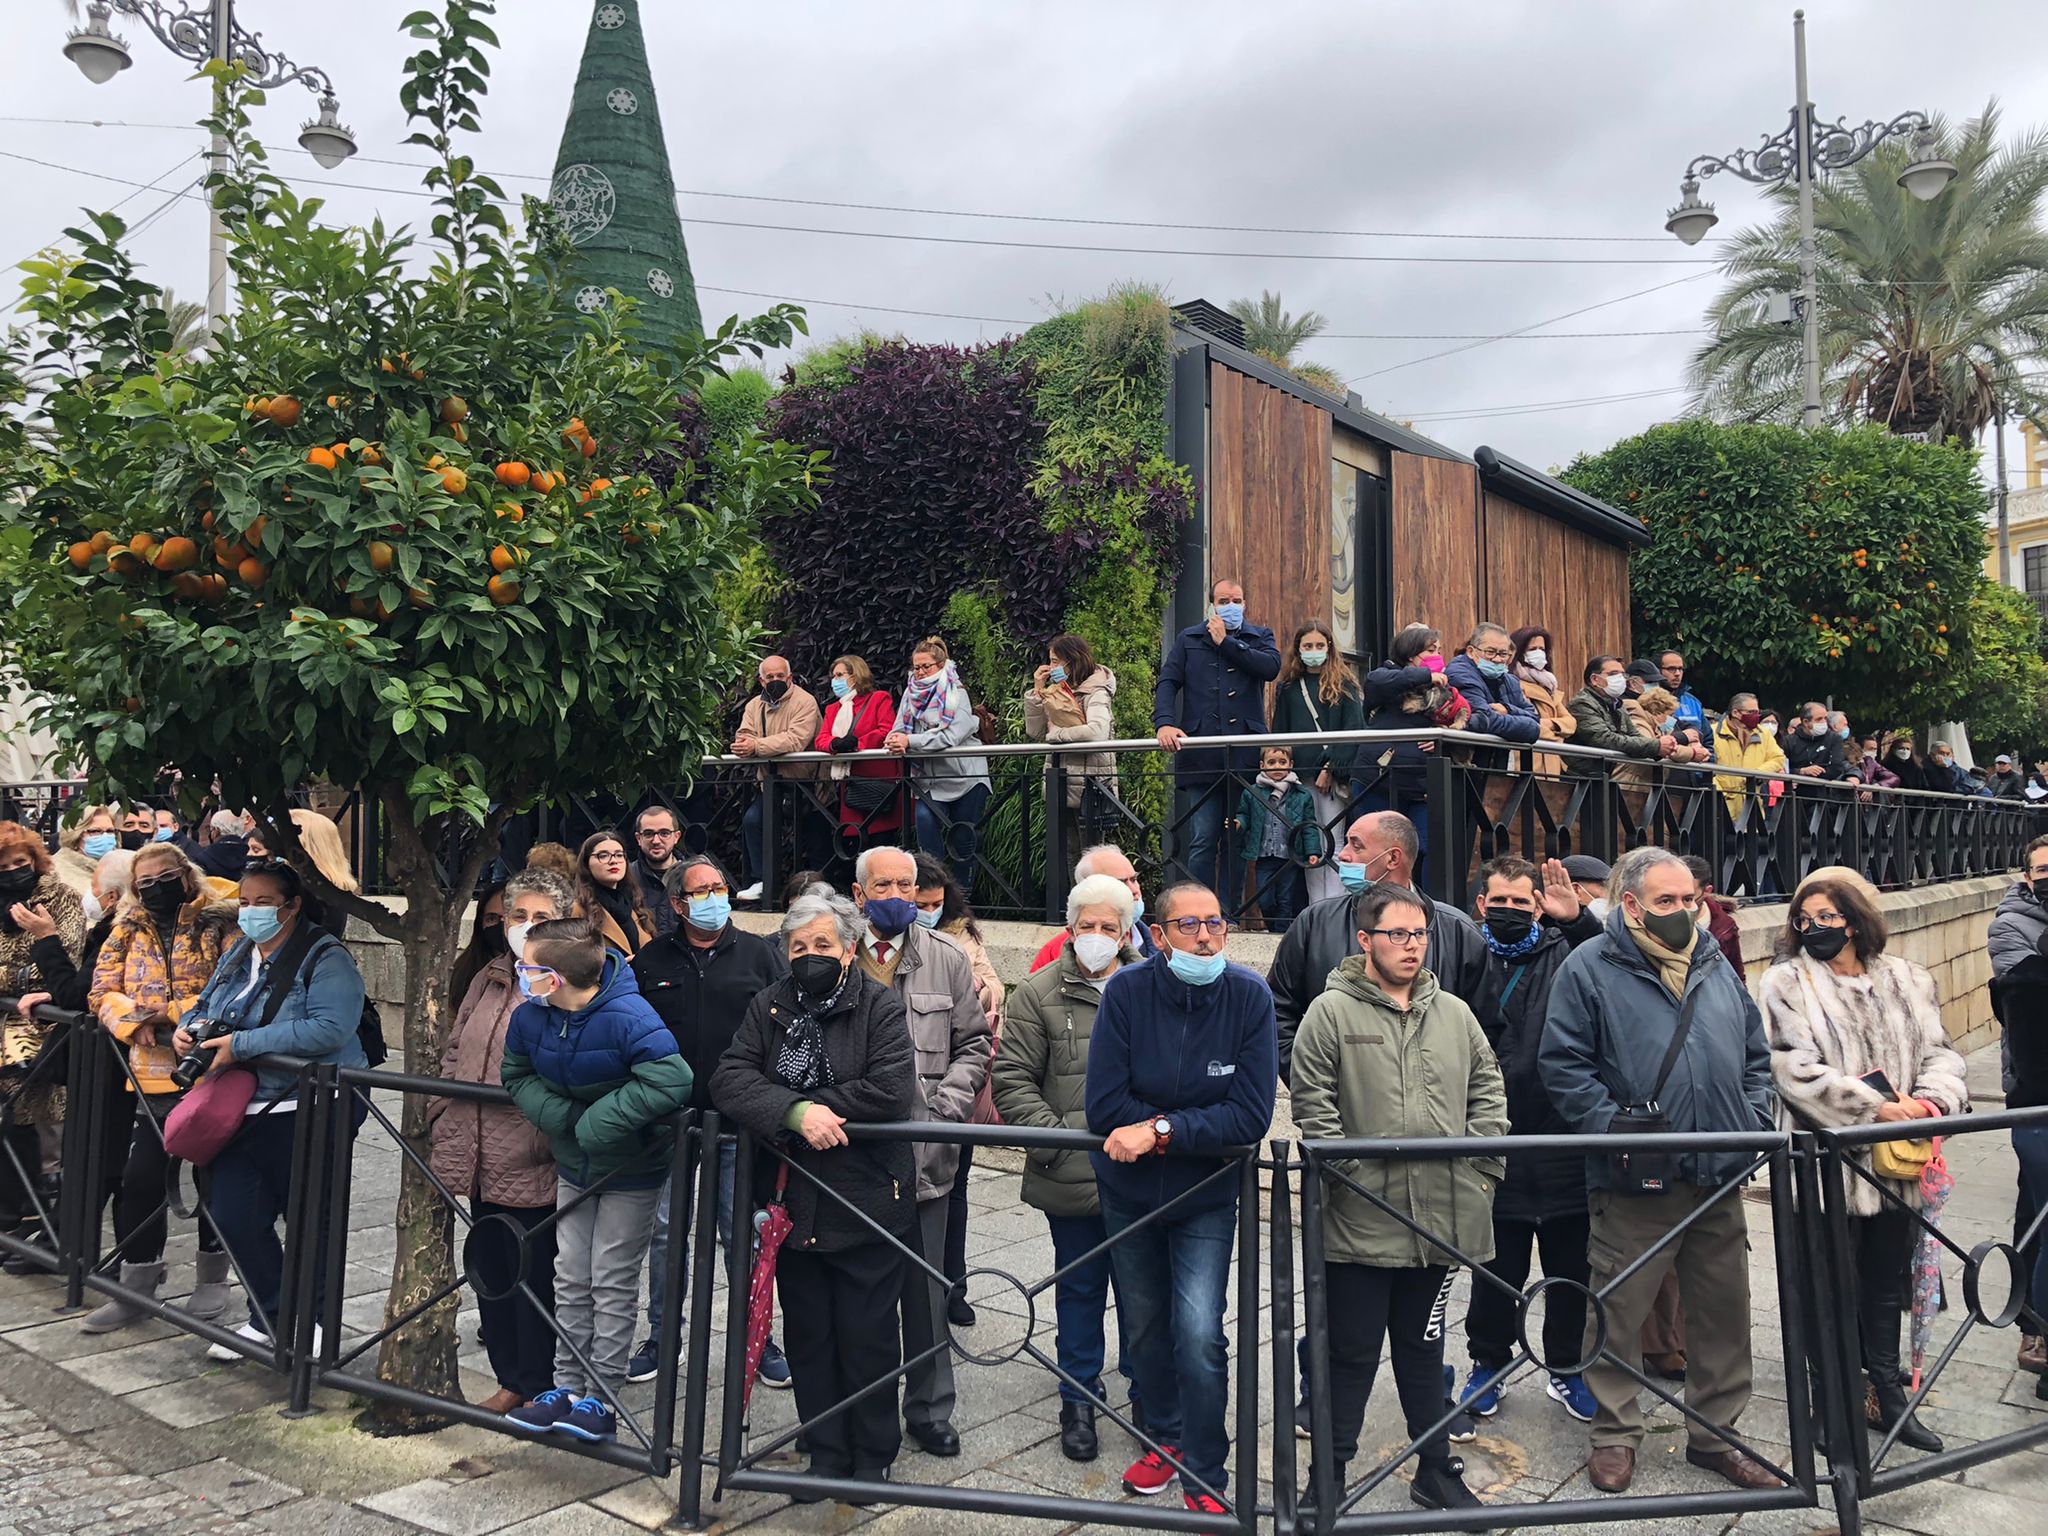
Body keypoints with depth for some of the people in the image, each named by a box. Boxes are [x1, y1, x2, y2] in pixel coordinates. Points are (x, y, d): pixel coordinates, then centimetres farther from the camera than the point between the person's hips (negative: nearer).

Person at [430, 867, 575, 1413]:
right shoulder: (487, 980, 13)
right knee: (489, 1271, 17)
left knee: (532, 1275, 4)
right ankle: (511, 1379, 33)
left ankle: (537, 1386, 21)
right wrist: (444, 1122, 10)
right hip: (482, 1162, 7)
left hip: (532, 1168, -7)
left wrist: (553, 1133, -20)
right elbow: (454, 1055, 18)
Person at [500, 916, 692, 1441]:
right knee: (571, 1279, 13)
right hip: (575, 1164, 6)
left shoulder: (628, 1017, -32)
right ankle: (566, 1388, 26)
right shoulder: (530, 1017, -11)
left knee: (612, 1282, 3)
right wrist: (562, 1116, -14)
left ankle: (600, 1398, 15)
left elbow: (672, 1081, -39)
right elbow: (516, 1074, 6)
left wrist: (597, 1122, -31)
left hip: (632, 1168, -6)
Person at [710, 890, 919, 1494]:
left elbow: (891, 1091, -21)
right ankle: (826, 1455, 31)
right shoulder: (769, 1008, 4)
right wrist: (797, 1113, -25)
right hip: (794, 1209, 4)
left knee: (867, 1340, 7)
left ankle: (873, 1458, 26)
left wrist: (809, 1107, -17)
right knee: (808, 1339, 14)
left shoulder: (881, 1006, -7)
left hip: (869, 1207, -4)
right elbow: (728, 1080, -10)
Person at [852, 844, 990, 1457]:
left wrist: (948, 1105, -4)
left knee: (925, 1290, 10)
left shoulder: (948, 959, 4)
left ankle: (929, 1409, 26)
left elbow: (974, 1043, 8)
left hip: (924, 1152, 1)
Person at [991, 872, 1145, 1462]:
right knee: (1079, 1290, 12)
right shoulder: (1040, 993, 0)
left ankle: (1146, 1392, 31)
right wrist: (1054, 1135, -12)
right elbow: (1012, 1080, -2)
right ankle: (1078, 1399, 29)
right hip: (1071, 1178, -1)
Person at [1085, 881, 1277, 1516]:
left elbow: (1251, 1117, -22)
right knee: (1144, 1327, 18)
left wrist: (1161, 1128, -28)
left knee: (1198, 1334, -12)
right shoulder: (1127, 991, -18)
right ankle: (1166, 1437, 44)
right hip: (1128, 1193, 2)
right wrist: (1195, 1128, -22)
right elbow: (1104, 1109, -21)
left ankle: (1206, 1477, 11)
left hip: (1206, 1198, -2)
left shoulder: (1250, 996, -18)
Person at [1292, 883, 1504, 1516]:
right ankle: (1330, 1474, 19)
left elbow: (1487, 1090, 13)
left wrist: (1482, 1166, 4)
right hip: (1360, 1221, -5)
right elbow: (1312, 1104, -8)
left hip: (1439, 1218, 5)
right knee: (1353, 1353, 5)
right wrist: (1346, 1172, -13)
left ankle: (1436, 1469, 32)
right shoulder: (1332, 1012, -6)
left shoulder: (1454, 1014, 10)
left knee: (1423, 1348, 19)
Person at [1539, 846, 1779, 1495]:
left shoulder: (1716, 966, 13)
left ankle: (1714, 1432, 30)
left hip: (1721, 1177, 5)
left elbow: (1756, 1054, 19)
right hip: (1636, 1181, -5)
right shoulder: (1589, 968, -6)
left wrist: (1755, 1123, 6)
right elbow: (1563, 1063, -11)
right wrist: (1613, 1126, -18)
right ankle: (1615, 1433, 21)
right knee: (1619, 1311, 4)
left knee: (1724, 1310, 14)